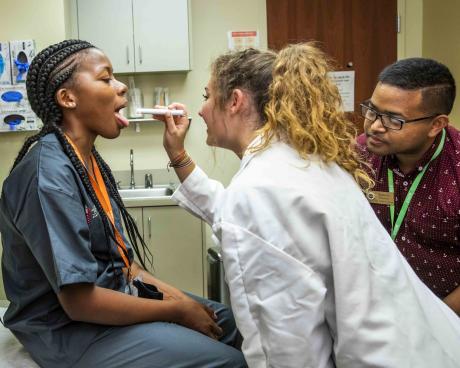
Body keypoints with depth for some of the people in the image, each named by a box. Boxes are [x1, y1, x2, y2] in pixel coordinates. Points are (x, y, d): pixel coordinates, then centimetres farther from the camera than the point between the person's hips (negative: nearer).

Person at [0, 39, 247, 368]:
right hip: (70, 327, -9)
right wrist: (177, 311, -16)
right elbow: (79, 301, -26)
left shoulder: (89, 160, 5)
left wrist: (173, 294, 1)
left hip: (110, 295, 9)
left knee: (229, 323, 15)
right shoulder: (49, 175, -25)